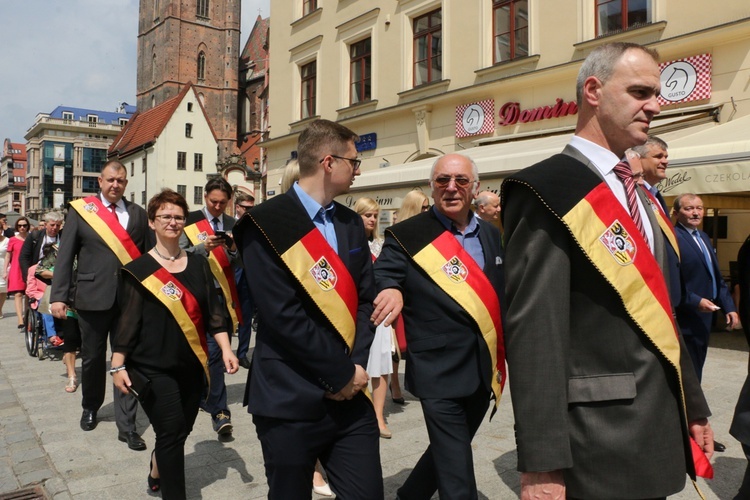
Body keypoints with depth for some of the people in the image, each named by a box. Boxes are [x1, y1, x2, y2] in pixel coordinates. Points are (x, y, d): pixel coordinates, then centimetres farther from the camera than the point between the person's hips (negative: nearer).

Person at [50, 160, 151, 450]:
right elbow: (65, 255, -1)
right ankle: (90, 407, 41)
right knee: (92, 358, 16)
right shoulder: (81, 210, 2)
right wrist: (59, 296, -7)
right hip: (92, 296, 0)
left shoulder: (137, 214, 7)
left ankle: (126, 425, 9)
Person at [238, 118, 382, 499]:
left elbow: (365, 299, 8)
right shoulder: (266, 224, -11)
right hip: (291, 398, -5)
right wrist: (341, 374, -13)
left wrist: (357, 366, -6)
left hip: (350, 396, 5)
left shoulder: (352, 224, 10)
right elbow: (283, 315, -18)